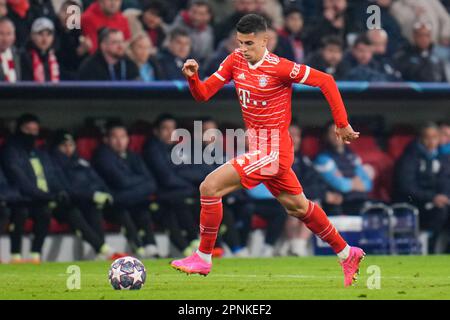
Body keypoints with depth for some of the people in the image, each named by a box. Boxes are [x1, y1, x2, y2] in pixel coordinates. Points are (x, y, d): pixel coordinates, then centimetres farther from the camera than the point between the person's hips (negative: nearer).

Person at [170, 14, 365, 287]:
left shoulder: (279, 68, -18)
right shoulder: (235, 61, 2)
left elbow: (325, 80, -12)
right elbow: (203, 94, 3)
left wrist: (342, 124, -10)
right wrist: (192, 77, -19)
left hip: (272, 152, -8)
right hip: (260, 149, 8)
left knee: (210, 187, -15)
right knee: (297, 206, 21)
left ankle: (203, 258, -3)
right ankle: (347, 254, 36)